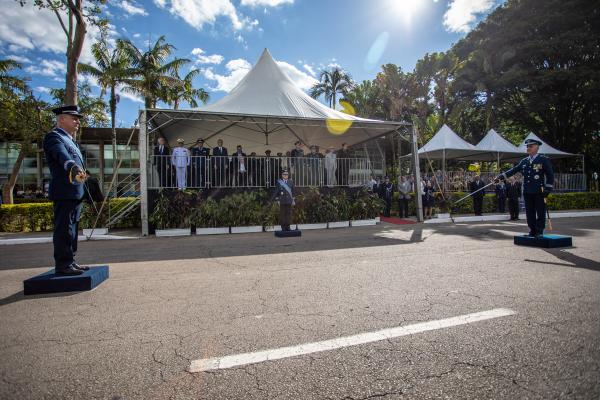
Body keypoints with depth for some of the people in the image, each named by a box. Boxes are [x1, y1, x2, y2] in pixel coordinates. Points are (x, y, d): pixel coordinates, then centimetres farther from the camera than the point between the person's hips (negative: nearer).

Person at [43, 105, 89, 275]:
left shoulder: (69, 139, 22)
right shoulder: (54, 136, -9)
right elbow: (62, 155, -31)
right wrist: (73, 167, -48)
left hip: (75, 193, 10)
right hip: (64, 192, -10)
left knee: (71, 228, 12)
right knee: (63, 229, -7)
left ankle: (70, 262, 20)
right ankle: (62, 265, -3)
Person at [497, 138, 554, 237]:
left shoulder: (544, 160, -1)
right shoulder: (524, 161, 13)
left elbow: (550, 175, -1)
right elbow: (513, 170, 11)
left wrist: (548, 188, -7)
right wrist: (501, 176, 1)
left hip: (539, 191, -5)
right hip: (527, 192, 5)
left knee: (540, 212, 1)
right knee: (529, 213, 9)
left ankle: (540, 232, 9)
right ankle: (532, 231, 18)